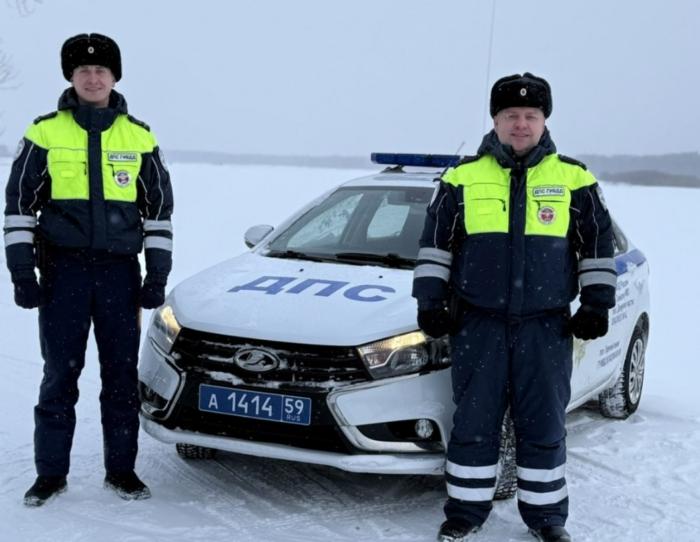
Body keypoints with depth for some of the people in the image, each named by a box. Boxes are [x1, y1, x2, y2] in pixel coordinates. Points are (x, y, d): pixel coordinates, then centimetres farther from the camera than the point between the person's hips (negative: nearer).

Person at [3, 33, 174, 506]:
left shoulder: (140, 138, 6)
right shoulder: (44, 133, 2)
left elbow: (159, 209, 9)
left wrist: (158, 274, 3)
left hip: (121, 271, 1)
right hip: (62, 271, -1)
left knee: (122, 374, 6)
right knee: (60, 374, 3)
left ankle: (121, 469, 18)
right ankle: (51, 472, 15)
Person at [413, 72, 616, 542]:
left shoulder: (574, 179, 4)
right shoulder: (463, 178, 3)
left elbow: (598, 245, 10)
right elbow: (435, 243, 8)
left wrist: (597, 304, 5)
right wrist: (431, 300, 2)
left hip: (547, 327, 1)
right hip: (478, 324, 0)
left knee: (544, 426, 6)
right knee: (475, 422, 4)